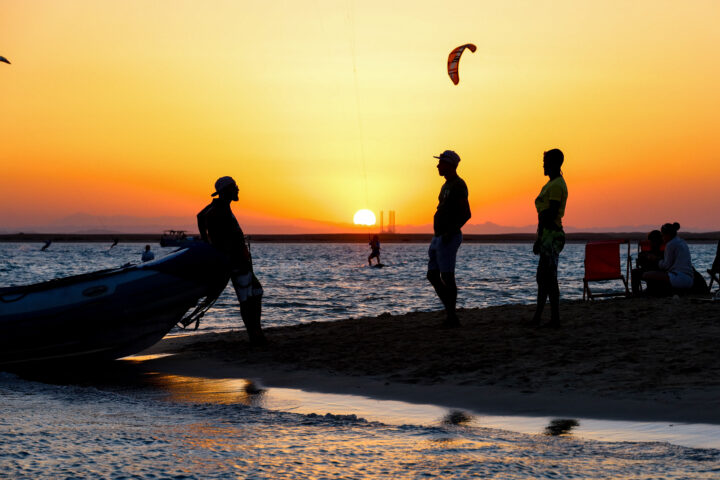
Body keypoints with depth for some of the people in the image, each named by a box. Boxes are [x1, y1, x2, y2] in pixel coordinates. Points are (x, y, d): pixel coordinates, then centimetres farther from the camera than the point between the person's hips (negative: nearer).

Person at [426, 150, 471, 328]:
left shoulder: (458, 185, -12)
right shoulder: (447, 185, 19)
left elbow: (466, 214, -19)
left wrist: (450, 232, -25)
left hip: (448, 238, -10)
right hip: (438, 237, 10)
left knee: (447, 276, -9)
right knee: (432, 276, 10)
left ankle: (452, 317, -4)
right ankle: (449, 311, 14)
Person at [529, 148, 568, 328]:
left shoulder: (556, 185, -15)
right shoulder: (552, 184, 19)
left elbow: (550, 214, -20)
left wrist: (540, 239, -20)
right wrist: (540, 238, 21)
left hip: (551, 236, -11)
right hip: (548, 236, 11)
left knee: (549, 279, -9)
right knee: (542, 278, 14)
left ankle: (555, 319, -7)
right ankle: (537, 317, 19)